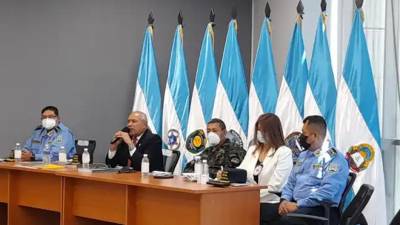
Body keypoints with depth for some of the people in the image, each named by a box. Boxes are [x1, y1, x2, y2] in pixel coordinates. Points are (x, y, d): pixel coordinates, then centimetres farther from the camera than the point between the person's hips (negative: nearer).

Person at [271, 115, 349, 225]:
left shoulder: (335, 159, -7)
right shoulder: (303, 156, 20)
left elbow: (328, 192, -19)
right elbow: (291, 182, 20)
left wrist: (298, 205, -20)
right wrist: (285, 200, -2)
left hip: (321, 210, -7)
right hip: (297, 205, 7)